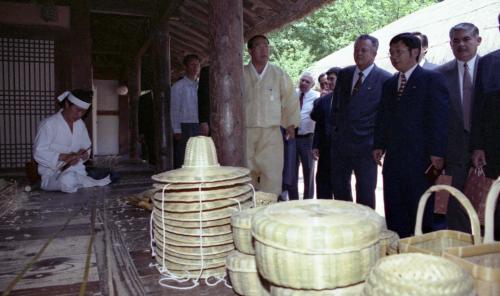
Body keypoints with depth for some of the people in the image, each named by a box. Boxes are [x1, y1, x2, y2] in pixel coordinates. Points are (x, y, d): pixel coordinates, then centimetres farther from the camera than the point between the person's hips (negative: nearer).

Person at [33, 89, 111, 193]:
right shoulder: (49, 123, -9)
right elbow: (39, 153, -13)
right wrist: (64, 157, -26)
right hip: (53, 173, -5)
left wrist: (82, 155, -10)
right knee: (68, 180, -39)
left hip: (77, 170, 5)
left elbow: (86, 148, 14)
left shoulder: (80, 124, 11)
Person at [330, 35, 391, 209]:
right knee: (339, 189, 12)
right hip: (340, 142, 5)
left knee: (365, 193, 5)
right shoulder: (344, 74, 10)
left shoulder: (384, 79, -6)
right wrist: (337, 128, 11)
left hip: (365, 144, -5)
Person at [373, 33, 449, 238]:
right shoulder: (388, 84, 17)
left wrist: (437, 152, -14)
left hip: (420, 159, -5)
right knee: (393, 212, 8)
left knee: (420, 211, 4)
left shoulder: (432, 79, -2)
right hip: (393, 158, 6)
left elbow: (439, 117, -8)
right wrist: (379, 145, 7)